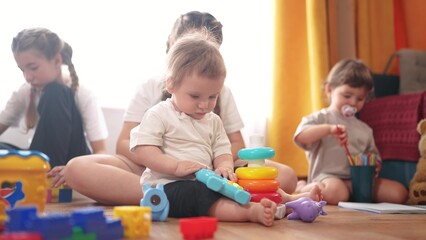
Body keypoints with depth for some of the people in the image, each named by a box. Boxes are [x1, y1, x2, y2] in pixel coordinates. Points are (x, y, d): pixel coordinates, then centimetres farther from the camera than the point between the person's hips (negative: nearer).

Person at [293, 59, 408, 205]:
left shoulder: (364, 129, 24)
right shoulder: (321, 118, 5)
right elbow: (300, 136, -14)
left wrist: (375, 165, 4)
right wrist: (329, 129, -27)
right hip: (327, 177, -6)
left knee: (399, 192, -12)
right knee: (336, 193, -40)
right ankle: (302, 188, -9)